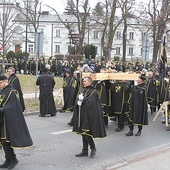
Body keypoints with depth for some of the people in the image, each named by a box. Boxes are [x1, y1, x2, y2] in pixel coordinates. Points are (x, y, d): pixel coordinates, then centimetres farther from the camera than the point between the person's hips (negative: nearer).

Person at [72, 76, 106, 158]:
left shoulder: (93, 92, -9)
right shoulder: (82, 91, 13)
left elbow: (91, 103, -20)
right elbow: (76, 102, 8)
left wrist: (82, 99, -13)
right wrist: (78, 102, -13)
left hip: (89, 115, -7)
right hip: (82, 115, 7)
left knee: (86, 133, -8)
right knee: (83, 133, 9)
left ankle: (93, 148, 13)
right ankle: (85, 151, 16)